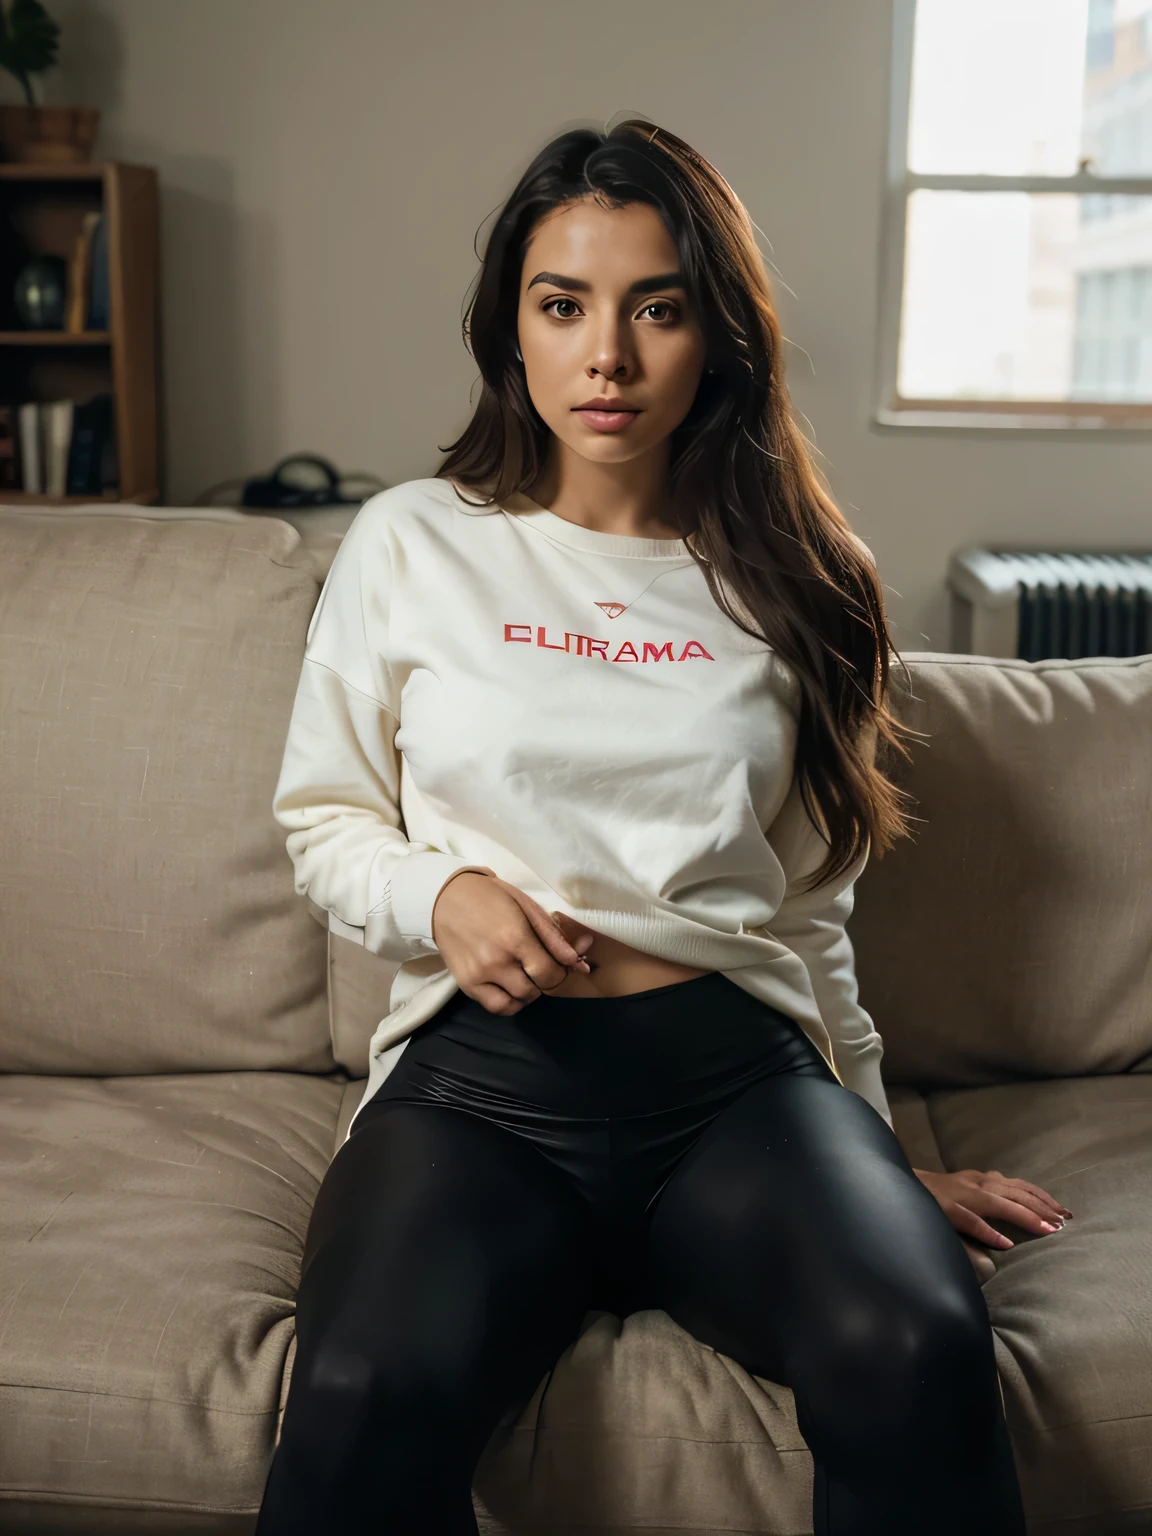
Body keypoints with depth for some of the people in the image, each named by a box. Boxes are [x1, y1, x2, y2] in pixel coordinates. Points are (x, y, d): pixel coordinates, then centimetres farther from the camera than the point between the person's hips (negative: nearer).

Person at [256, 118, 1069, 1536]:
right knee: (365, 1404, -32)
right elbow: (324, 818, 15)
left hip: (738, 1073, 2)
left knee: (918, 1355, -30)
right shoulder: (411, 543, 8)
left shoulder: (783, 574, 12)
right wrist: (441, 896, -7)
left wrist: (879, 1154, 21)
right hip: (481, 1075, -1)